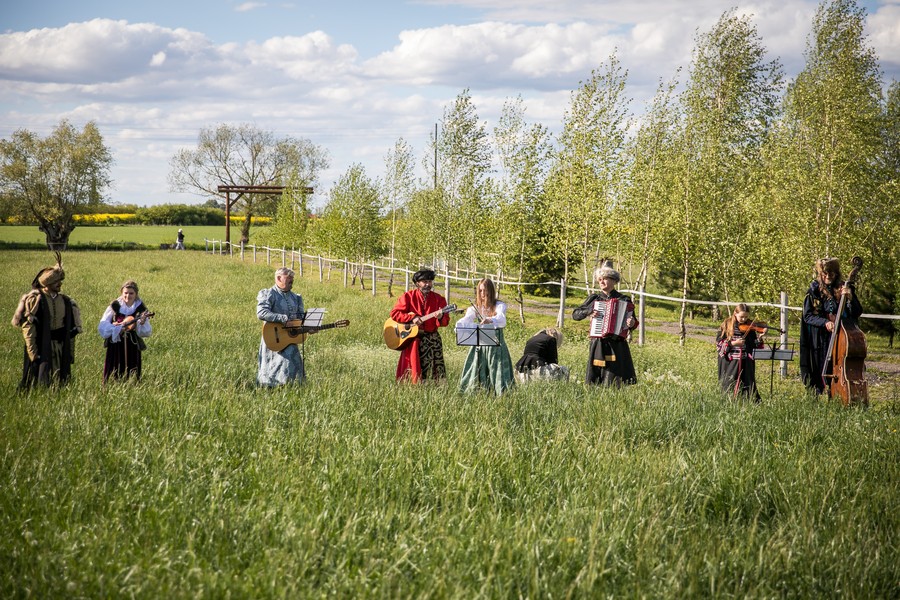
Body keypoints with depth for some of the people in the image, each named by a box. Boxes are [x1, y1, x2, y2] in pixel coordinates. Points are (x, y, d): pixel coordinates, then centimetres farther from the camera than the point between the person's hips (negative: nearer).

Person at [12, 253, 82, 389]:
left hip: (61, 346, 5)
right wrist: (33, 354, -15)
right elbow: (28, 327, -11)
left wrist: (71, 353, 11)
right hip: (42, 346, -5)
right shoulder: (35, 300, -8)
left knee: (61, 382, 6)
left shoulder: (65, 301, 8)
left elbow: (71, 329, 13)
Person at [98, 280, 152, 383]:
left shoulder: (140, 308, -2)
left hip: (132, 347, 0)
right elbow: (102, 326, -3)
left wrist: (143, 323, -26)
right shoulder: (115, 306, -1)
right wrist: (117, 329, -16)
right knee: (114, 375, 2)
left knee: (132, 376, 1)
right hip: (115, 345, 0)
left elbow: (147, 332, -6)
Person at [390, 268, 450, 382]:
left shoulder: (438, 299, 7)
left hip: (432, 338, 2)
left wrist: (440, 318, -22)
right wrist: (412, 318, -16)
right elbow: (394, 313, -4)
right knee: (413, 372, -4)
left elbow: (446, 322, 2)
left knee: (436, 372, -6)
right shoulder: (408, 296, 2)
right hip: (413, 338, -2)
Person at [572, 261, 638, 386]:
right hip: (598, 344, 2)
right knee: (595, 380, 0)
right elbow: (575, 314, 9)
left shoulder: (624, 300, 4)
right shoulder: (594, 298, 9)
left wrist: (631, 324, -19)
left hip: (617, 346, -2)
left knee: (615, 383, -5)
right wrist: (589, 312, -9)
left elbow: (633, 323, 4)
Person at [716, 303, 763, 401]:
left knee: (748, 385, 0)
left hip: (746, 363, 1)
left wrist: (759, 339, -14)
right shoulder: (727, 325, -1)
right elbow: (719, 343, -3)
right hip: (730, 362, -1)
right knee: (729, 387, 2)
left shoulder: (750, 327, 5)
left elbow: (754, 345, 5)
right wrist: (732, 343, -15)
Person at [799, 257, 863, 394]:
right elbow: (807, 316, -2)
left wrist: (850, 298, -19)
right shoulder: (815, 291, 2)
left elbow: (857, 313, -1)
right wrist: (825, 322, -18)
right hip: (820, 341, -1)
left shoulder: (844, 289, 4)